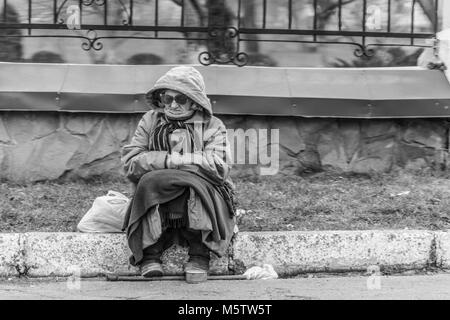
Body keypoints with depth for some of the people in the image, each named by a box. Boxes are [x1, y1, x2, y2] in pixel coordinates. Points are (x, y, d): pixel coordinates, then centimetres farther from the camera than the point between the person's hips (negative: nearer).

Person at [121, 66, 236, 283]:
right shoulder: (150, 121, 13)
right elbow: (130, 162, 0)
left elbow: (217, 167, -10)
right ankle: (150, 254, -26)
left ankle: (199, 256, -23)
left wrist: (174, 159, -12)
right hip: (155, 200, 1)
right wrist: (165, 161, -15)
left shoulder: (212, 127, 7)